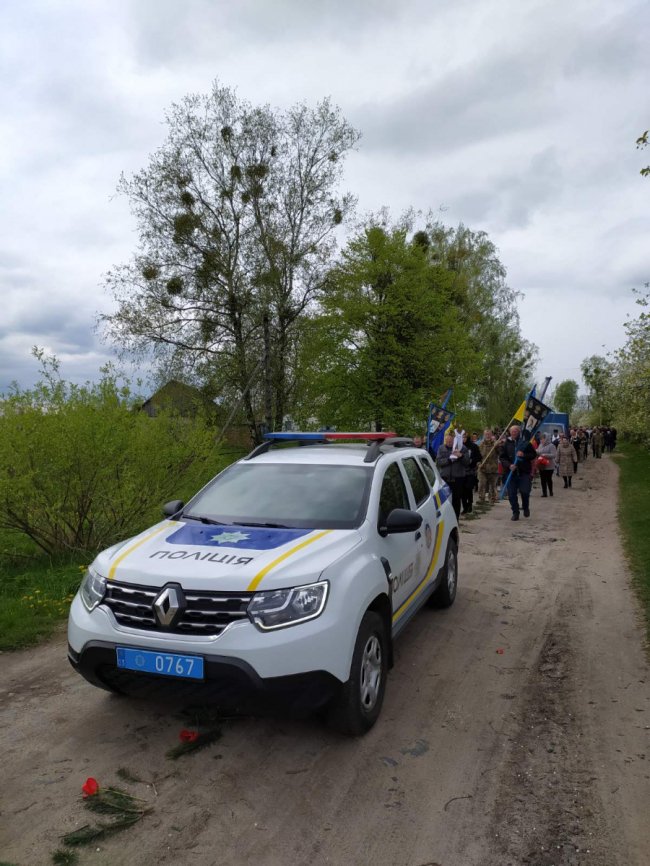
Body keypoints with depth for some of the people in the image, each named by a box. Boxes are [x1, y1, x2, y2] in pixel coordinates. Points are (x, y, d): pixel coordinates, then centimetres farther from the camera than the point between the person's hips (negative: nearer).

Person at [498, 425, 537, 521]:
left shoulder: (526, 442, 1)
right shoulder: (506, 444, 4)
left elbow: (533, 455, 3)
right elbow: (502, 457, 1)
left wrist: (524, 455, -15)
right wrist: (509, 465, -15)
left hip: (524, 472, -1)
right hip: (511, 472, 2)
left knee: (525, 491, -4)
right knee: (512, 494, 3)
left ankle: (526, 508, 25)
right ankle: (515, 513, 17)